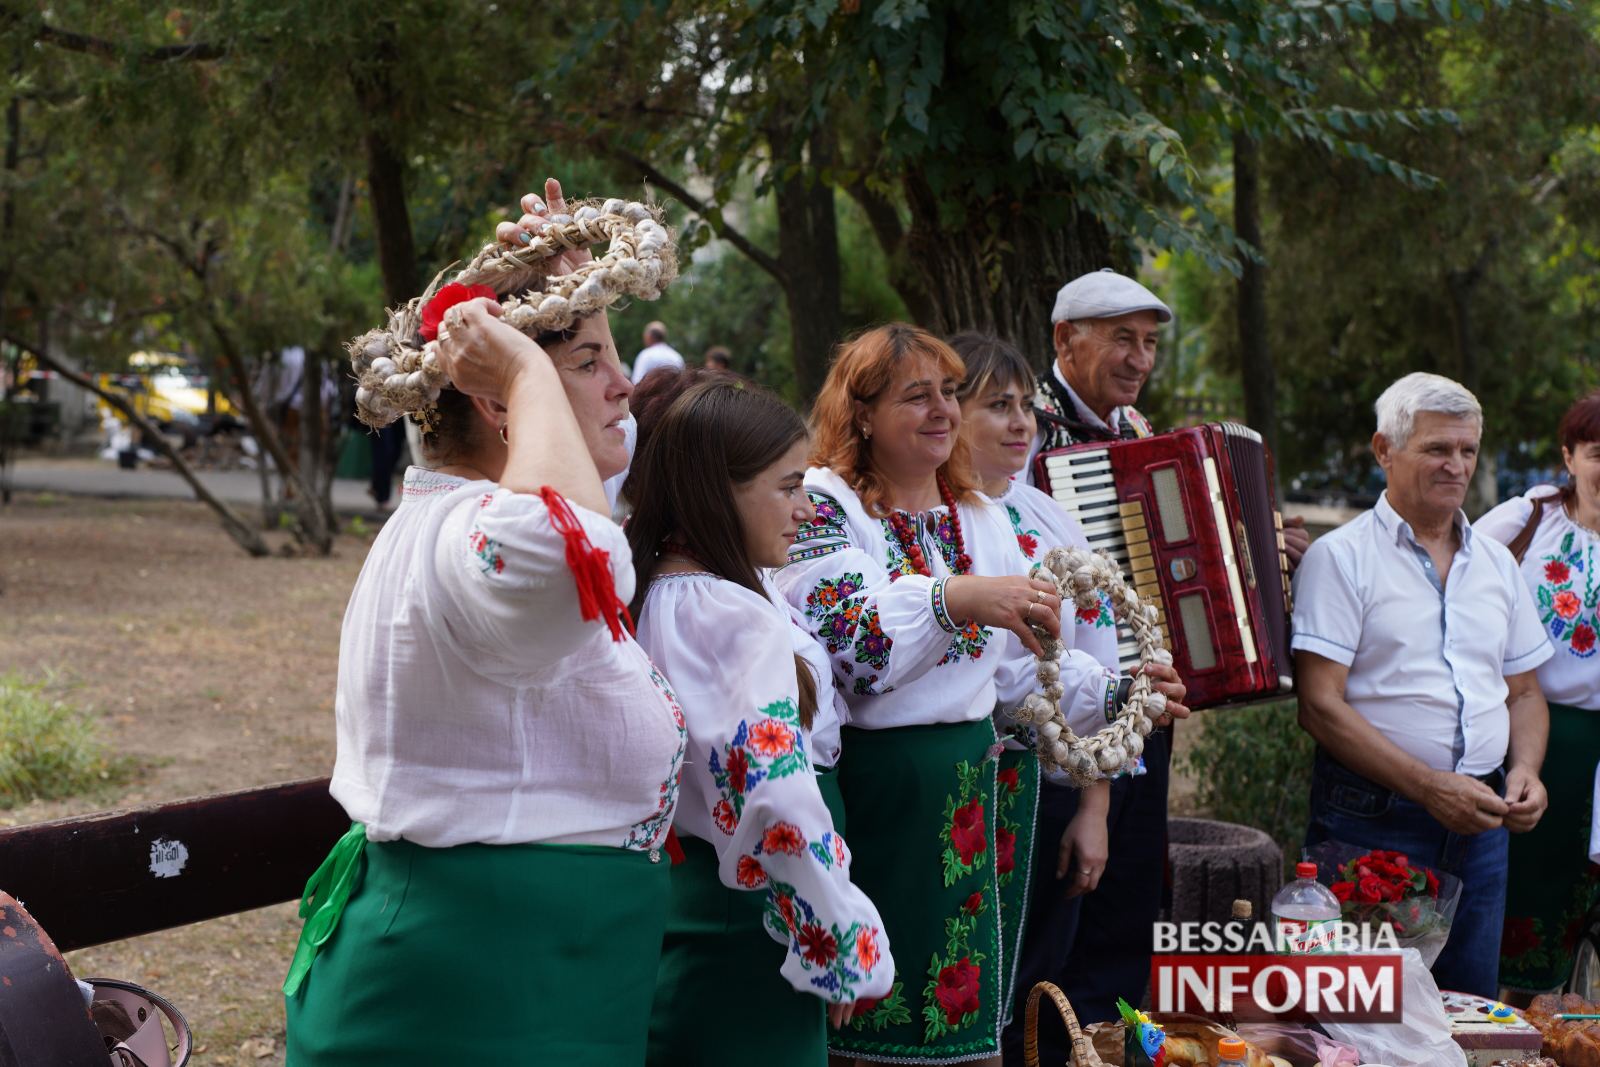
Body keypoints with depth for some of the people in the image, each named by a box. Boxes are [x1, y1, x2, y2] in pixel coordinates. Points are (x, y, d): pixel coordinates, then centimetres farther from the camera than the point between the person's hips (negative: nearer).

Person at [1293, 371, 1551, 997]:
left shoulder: (1496, 563, 15)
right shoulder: (1341, 558, -4)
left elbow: (1524, 693, 20)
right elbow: (1320, 707, -12)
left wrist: (1525, 770, -1)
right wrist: (1428, 786, -18)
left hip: (1480, 825, 5)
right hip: (1371, 824, -5)